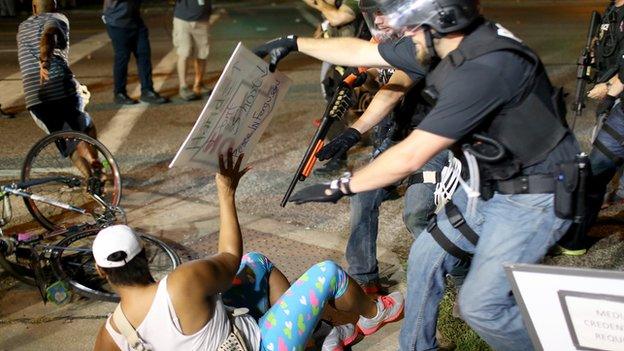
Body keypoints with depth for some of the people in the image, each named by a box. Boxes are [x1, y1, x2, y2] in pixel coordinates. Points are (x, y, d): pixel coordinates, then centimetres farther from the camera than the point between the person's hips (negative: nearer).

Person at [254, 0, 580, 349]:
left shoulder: (487, 66, -33)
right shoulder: (446, 43, -5)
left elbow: (411, 157, -29)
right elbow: (361, 52, 7)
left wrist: (340, 187, -18)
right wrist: (294, 43, 12)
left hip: (535, 195, -9)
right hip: (490, 183, 9)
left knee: (480, 306, -6)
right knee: (426, 255, 12)